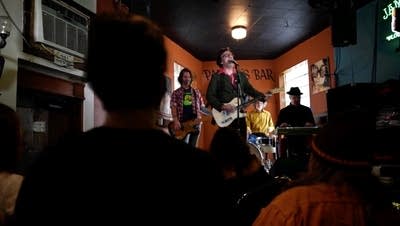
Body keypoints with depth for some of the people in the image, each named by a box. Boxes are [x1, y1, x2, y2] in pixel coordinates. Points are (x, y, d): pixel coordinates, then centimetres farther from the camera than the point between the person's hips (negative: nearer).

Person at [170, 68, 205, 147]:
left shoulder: (196, 92, 13)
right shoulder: (176, 93, 6)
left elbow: (202, 106, 12)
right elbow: (173, 107, -3)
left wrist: (199, 118, -6)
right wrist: (176, 121, -17)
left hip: (195, 123, 2)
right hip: (182, 124, -2)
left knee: (193, 146, 5)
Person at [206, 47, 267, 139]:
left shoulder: (241, 75, 15)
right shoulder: (216, 76, -1)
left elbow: (250, 90, 15)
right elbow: (209, 96, -8)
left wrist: (263, 96, -2)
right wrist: (222, 106, -19)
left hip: (240, 116, 5)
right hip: (225, 118, -5)